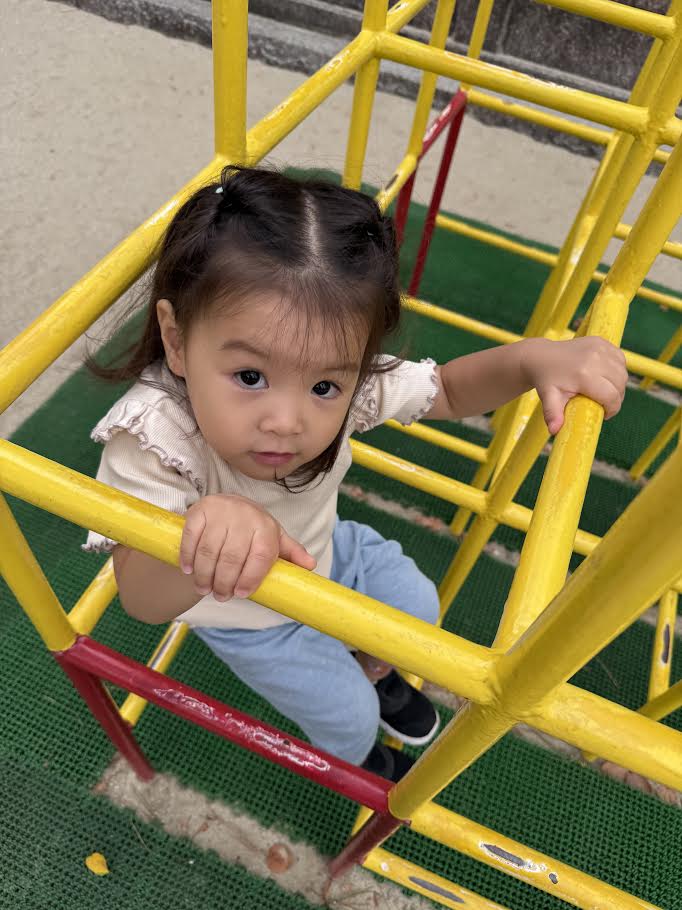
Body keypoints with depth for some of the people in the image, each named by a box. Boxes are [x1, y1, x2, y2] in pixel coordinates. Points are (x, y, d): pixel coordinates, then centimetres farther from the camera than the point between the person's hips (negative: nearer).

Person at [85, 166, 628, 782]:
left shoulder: (346, 383, -31)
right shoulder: (151, 437, -43)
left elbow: (448, 390, -14)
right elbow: (143, 603, -41)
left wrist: (534, 359, -33)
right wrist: (197, 537, -64)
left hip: (324, 551, 4)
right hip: (245, 613, -3)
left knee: (418, 606, 17)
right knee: (349, 714, 9)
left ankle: (371, 671, 54)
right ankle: (353, 758, 51)